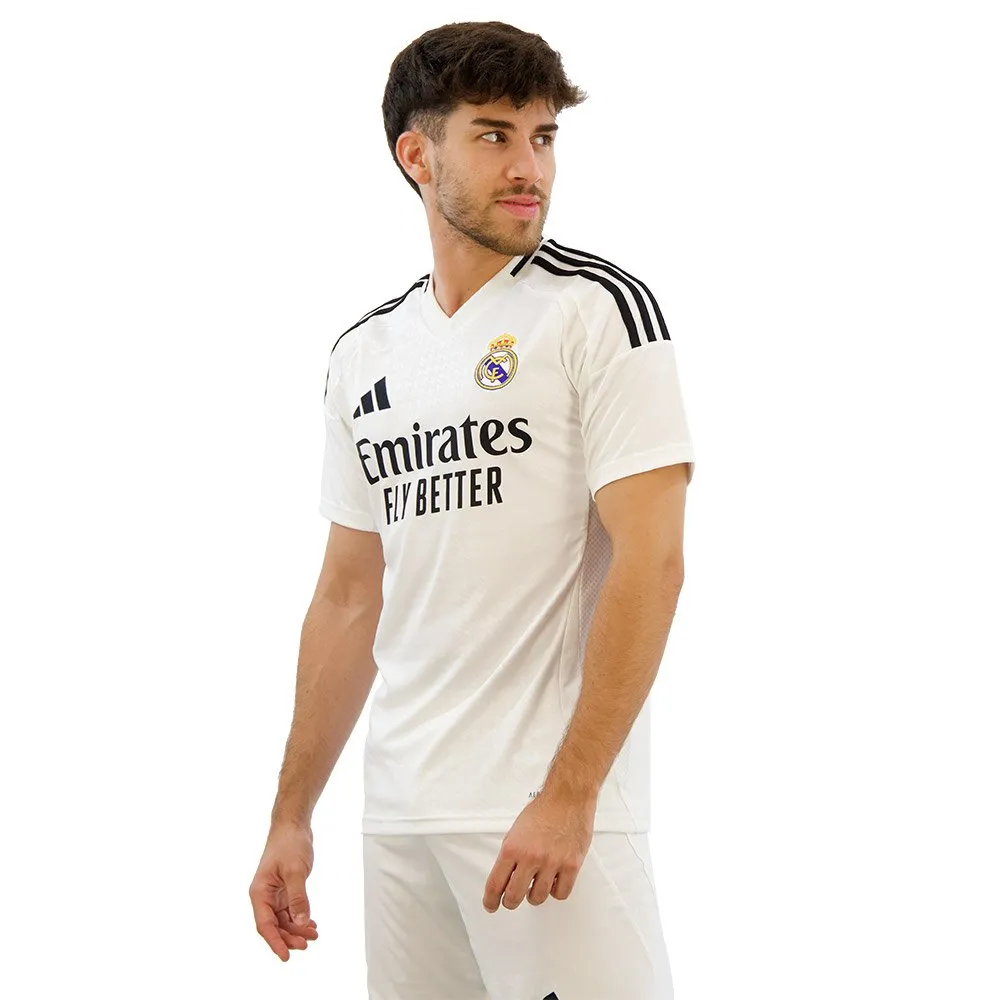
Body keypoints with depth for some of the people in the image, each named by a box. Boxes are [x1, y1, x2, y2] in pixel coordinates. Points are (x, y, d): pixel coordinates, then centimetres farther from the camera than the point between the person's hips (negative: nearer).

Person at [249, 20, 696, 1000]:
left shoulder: (601, 310, -5)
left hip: (554, 810, -5)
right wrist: (292, 816, 13)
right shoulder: (365, 353, 12)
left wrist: (569, 796, -18)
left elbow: (649, 560, -12)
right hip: (398, 812, 5)